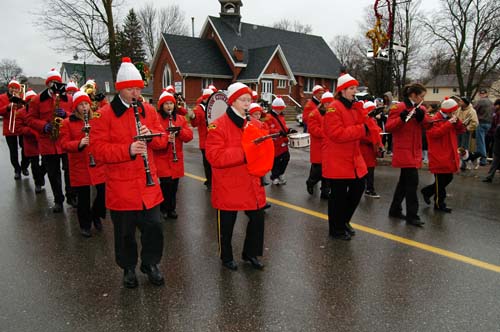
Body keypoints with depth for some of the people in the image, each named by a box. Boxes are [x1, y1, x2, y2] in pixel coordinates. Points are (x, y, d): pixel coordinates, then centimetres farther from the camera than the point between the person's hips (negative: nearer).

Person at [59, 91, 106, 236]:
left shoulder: (98, 119, 6)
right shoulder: (67, 123, 1)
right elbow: (64, 144, -5)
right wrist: (79, 144, -24)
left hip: (99, 164, 1)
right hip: (79, 167, -1)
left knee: (105, 191, -1)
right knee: (83, 197, 8)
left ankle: (96, 215, 28)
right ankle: (85, 225, 27)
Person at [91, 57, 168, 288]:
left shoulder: (148, 111, 6)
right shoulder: (105, 115, -6)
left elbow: (162, 139, 8)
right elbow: (98, 149, -12)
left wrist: (151, 136, -13)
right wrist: (128, 149, -24)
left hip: (148, 185, 3)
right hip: (121, 188, -3)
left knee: (154, 227, 7)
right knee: (125, 232, 12)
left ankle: (151, 264, 30)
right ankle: (128, 268, 34)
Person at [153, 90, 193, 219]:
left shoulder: (180, 119, 9)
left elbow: (189, 135, 2)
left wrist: (179, 131, -16)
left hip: (176, 158, 4)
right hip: (161, 158, -4)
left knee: (174, 184, 10)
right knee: (166, 183, -10)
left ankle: (171, 208, 26)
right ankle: (163, 208, 11)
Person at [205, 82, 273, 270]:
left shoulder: (255, 124, 7)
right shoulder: (218, 126, -13)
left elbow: (265, 149, 14)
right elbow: (214, 156, -22)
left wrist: (261, 169, -5)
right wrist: (242, 153, -26)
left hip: (252, 184, 6)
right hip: (228, 186, -5)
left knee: (258, 218, 12)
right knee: (226, 224, 10)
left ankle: (250, 253, 33)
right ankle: (226, 257, 32)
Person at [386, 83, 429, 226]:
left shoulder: (421, 109, 12)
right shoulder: (399, 107, -10)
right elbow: (388, 127, -16)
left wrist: (422, 117, -13)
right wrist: (402, 118, -31)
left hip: (415, 150, 8)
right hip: (404, 150, -8)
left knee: (405, 181, 13)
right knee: (412, 181, -11)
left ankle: (395, 210, 25)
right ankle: (412, 215, -3)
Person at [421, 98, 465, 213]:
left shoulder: (450, 119, 13)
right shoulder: (435, 120, -13)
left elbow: (461, 130, 11)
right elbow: (435, 133, -28)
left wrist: (457, 121, -5)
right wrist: (449, 123, -24)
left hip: (449, 156, 9)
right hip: (439, 157, -9)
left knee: (448, 178, 16)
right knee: (441, 181, 0)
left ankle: (427, 191, 30)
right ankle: (439, 204, 11)